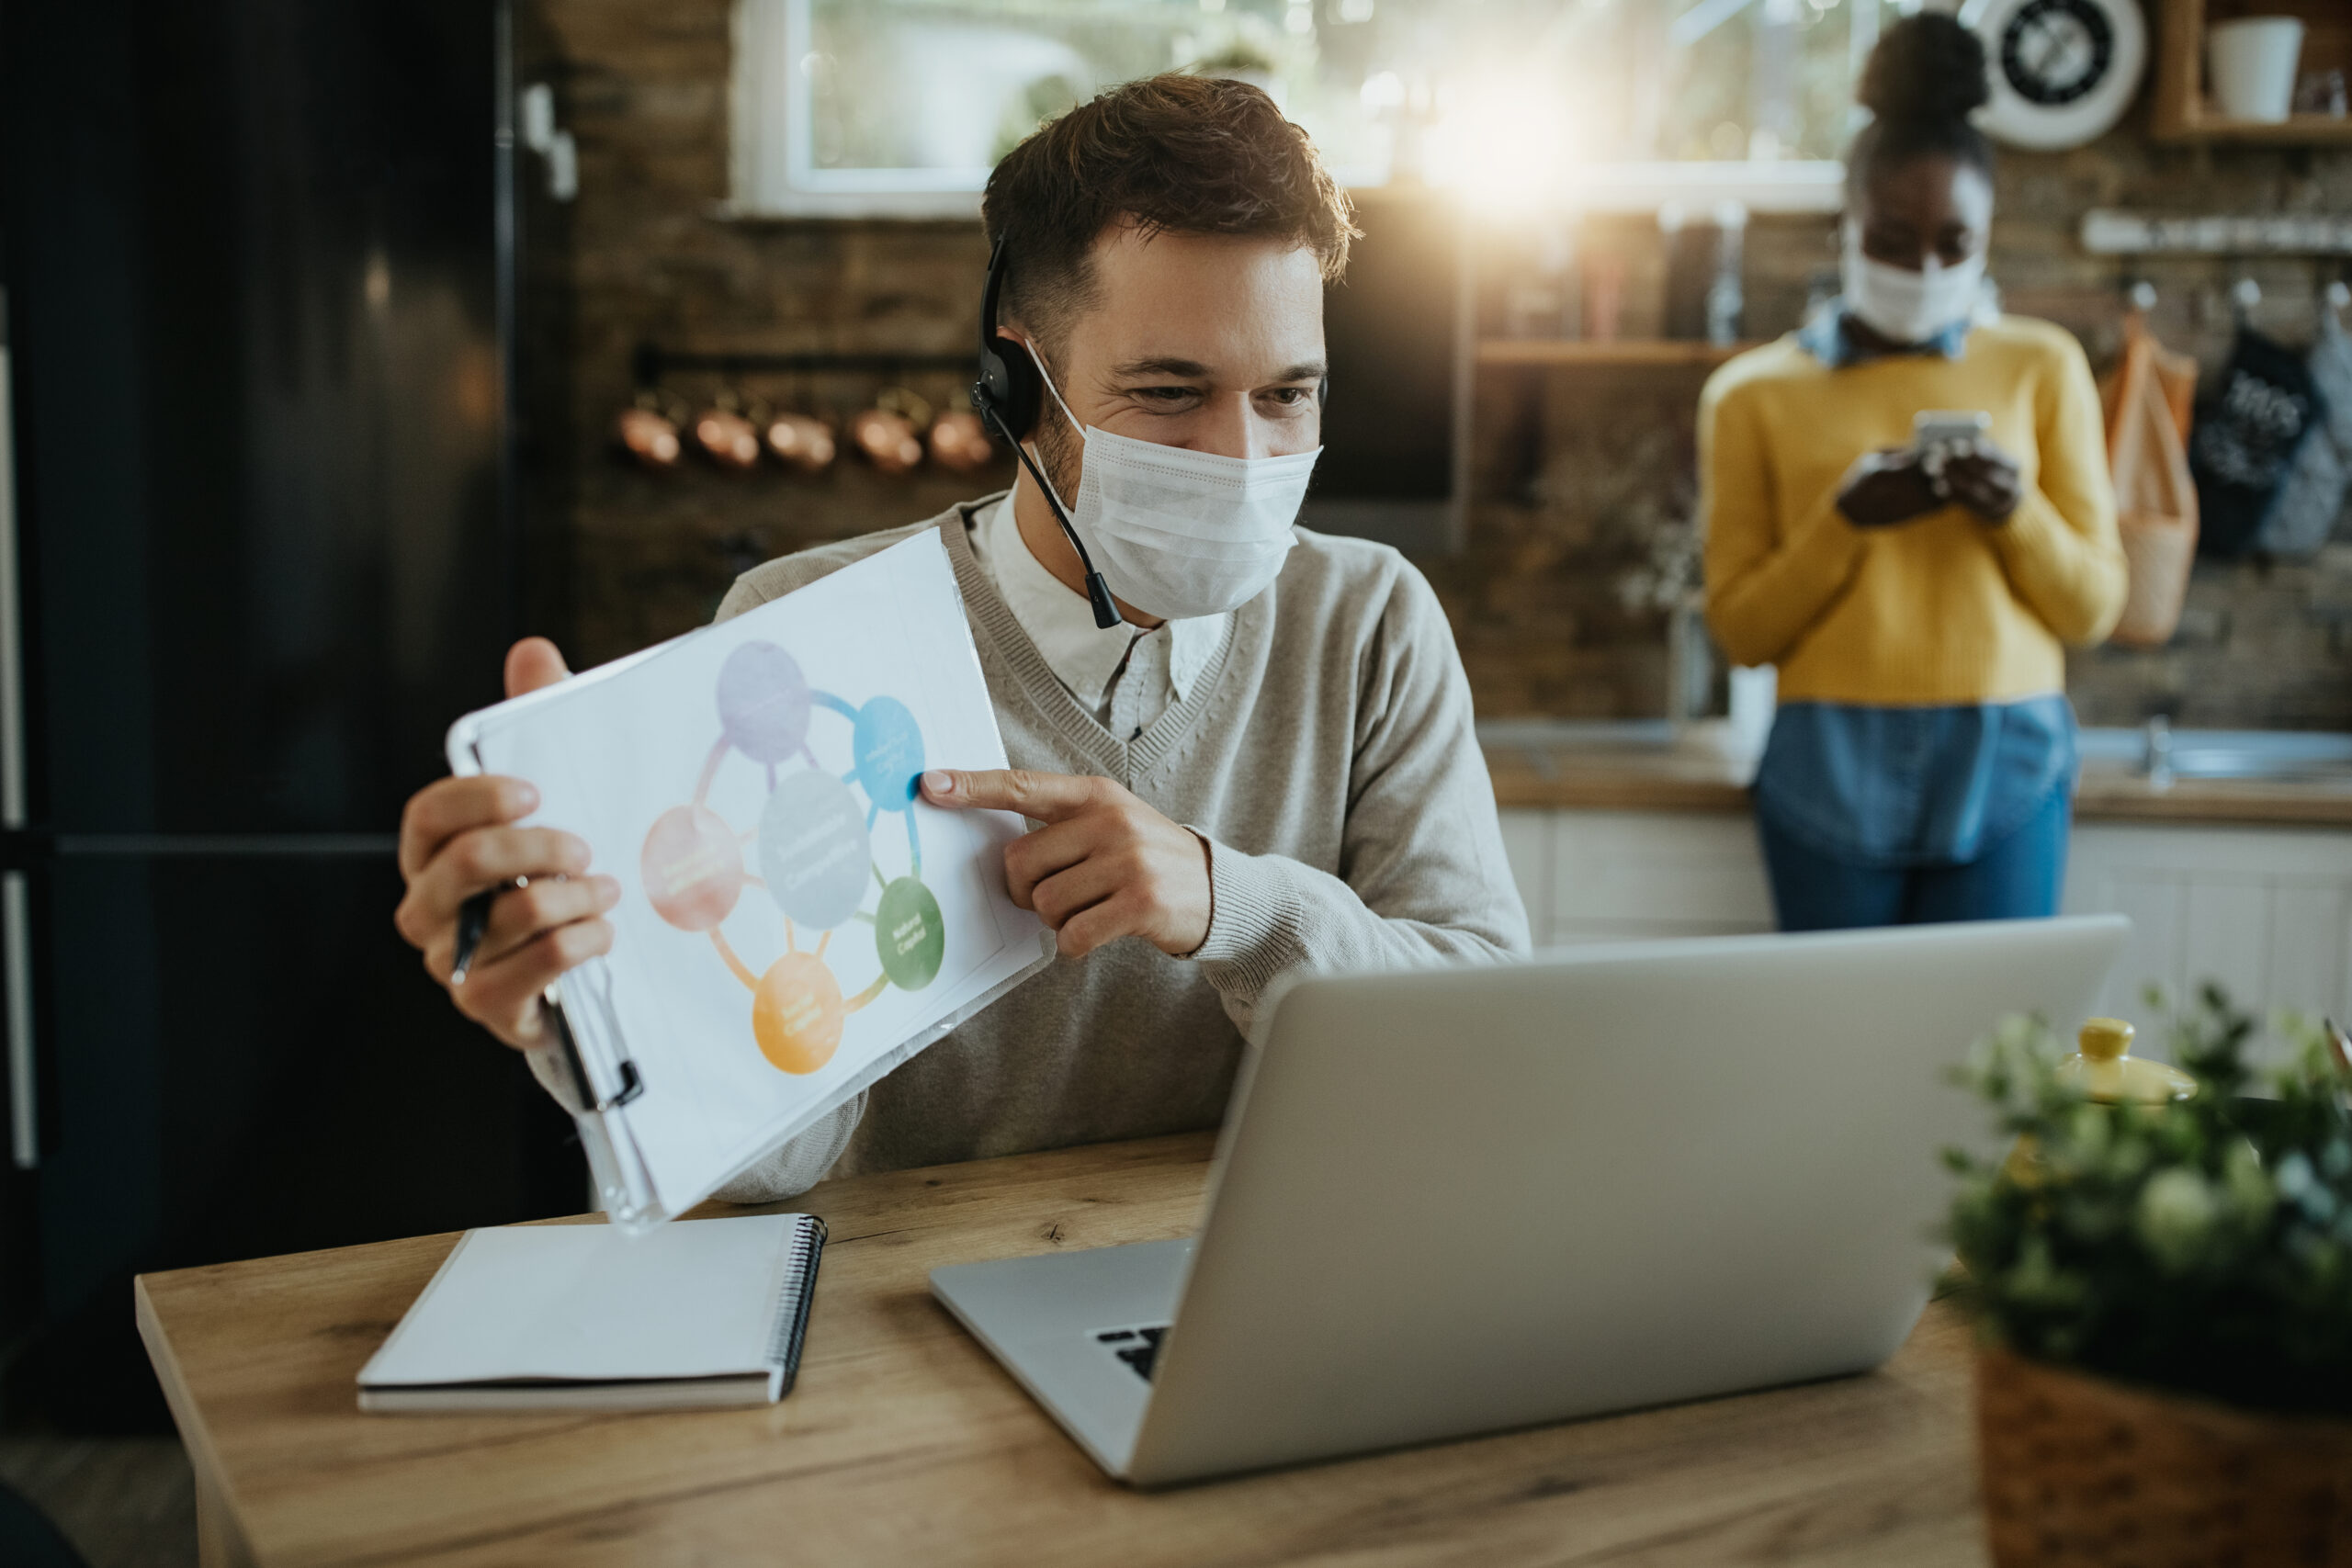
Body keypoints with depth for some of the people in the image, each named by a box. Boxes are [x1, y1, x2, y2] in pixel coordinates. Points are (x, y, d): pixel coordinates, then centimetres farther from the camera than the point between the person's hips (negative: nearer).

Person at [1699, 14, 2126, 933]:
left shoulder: (2042, 367, 9)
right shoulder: (1757, 393, 6)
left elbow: (2094, 609, 8)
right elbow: (1741, 631, 3)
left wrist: (2016, 512, -11)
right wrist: (1847, 520, -12)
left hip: (2006, 764, 1)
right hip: (1834, 775, 0)